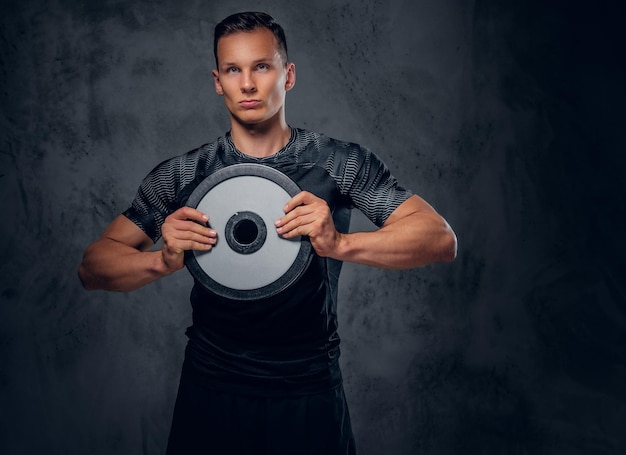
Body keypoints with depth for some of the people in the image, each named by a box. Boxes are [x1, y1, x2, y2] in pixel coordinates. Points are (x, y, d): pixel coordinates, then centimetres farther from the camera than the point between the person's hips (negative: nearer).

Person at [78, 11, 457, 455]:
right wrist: (164, 260, -24)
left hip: (310, 396, -1)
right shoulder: (180, 176, -2)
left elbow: (441, 238, -13)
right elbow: (93, 266, -2)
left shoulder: (342, 163, -6)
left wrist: (340, 244, -31)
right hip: (211, 396, 2)